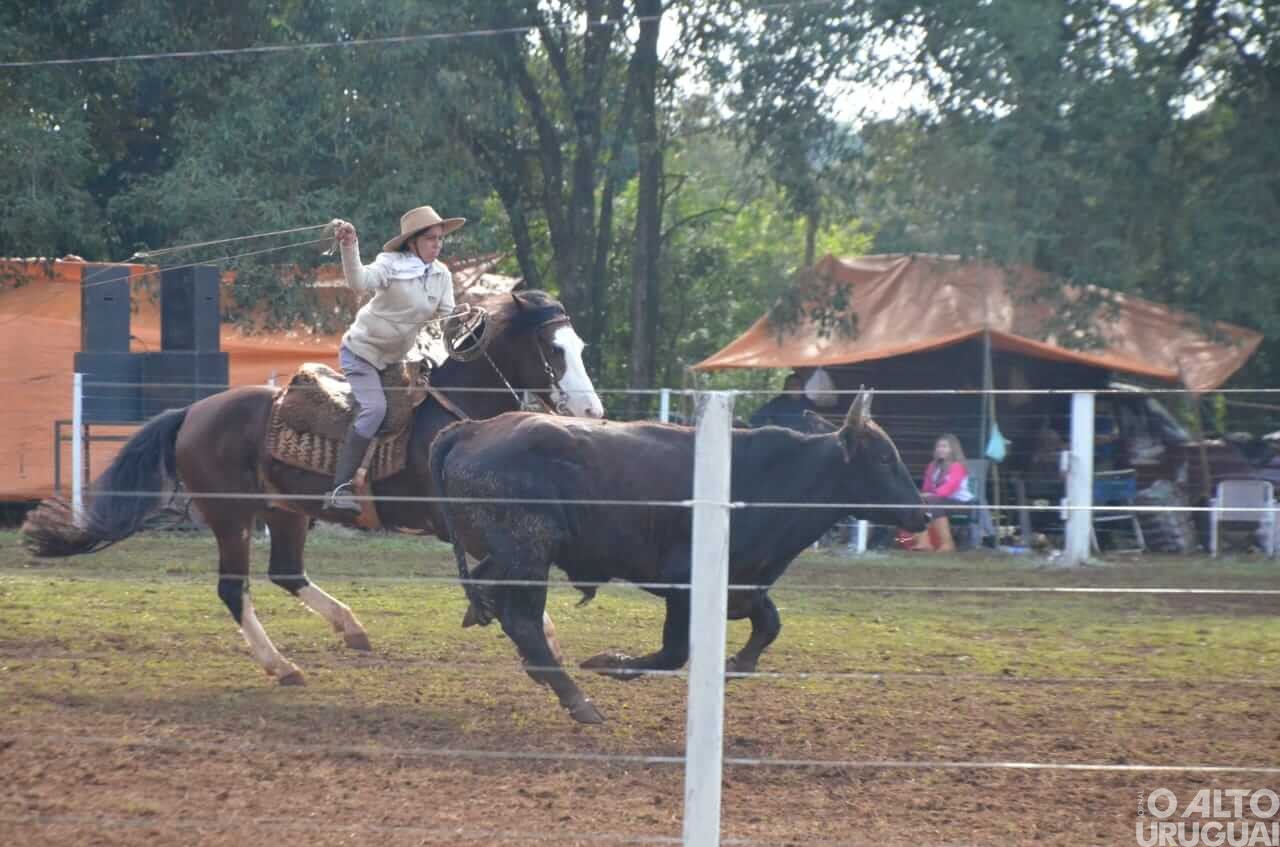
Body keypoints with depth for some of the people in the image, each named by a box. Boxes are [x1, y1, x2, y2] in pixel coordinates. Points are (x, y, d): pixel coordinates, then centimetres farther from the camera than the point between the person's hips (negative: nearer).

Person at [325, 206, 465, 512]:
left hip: (394, 357, 8)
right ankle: (340, 488, -25)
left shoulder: (442, 275, -1)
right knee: (374, 408, -24)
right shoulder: (391, 265, -19)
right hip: (362, 350, -8)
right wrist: (349, 246, -51)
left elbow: (446, 319, 4)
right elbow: (360, 280, -38)